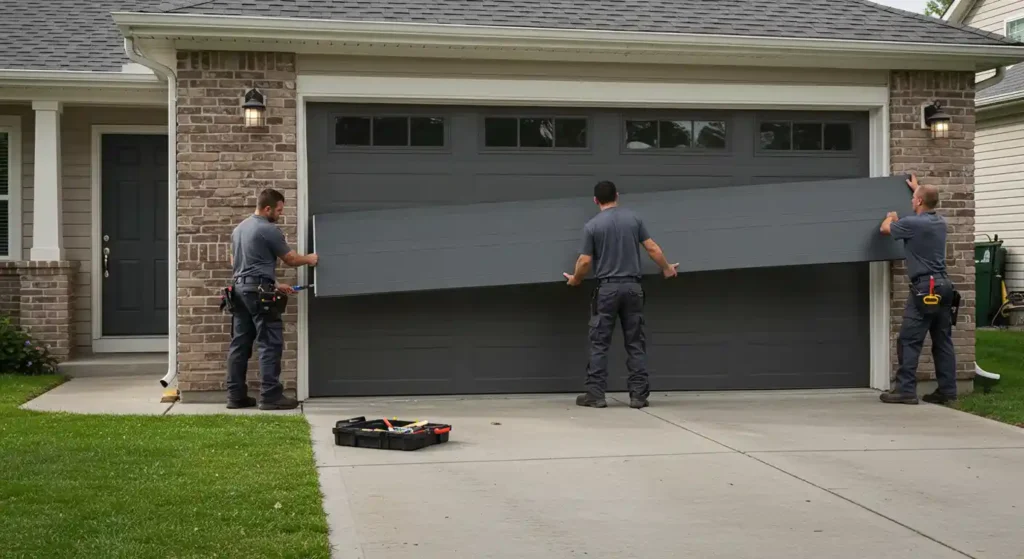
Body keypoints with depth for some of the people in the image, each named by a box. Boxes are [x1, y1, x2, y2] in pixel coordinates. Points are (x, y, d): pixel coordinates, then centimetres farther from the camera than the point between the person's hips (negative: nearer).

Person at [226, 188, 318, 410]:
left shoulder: (238, 229, 18)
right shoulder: (269, 230, -10)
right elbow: (290, 259, -2)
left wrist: (274, 284, 25)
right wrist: (309, 259, 20)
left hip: (239, 288, 9)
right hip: (259, 292, -9)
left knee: (240, 343, 9)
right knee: (270, 344, -6)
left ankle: (236, 396, 11)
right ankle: (271, 396, -8)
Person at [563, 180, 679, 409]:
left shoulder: (592, 225, -4)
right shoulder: (634, 218, 5)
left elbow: (585, 262, -4)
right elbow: (652, 248, 5)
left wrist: (575, 279, 16)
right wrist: (666, 268, 22)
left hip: (606, 288, -3)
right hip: (632, 287, 3)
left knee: (599, 343, 2)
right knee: (635, 343, 5)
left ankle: (596, 394, -1)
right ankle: (639, 395, 1)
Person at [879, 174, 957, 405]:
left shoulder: (912, 224, -12)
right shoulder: (940, 222, 11)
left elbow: (885, 228, 8)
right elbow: (929, 207, 38)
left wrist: (891, 217, 30)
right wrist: (918, 188, 51)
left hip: (924, 289, -8)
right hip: (944, 287, 8)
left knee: (909, 341, -5)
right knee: (943, 341, 9)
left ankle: (906, 390, -7)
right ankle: (947, 390, 10)